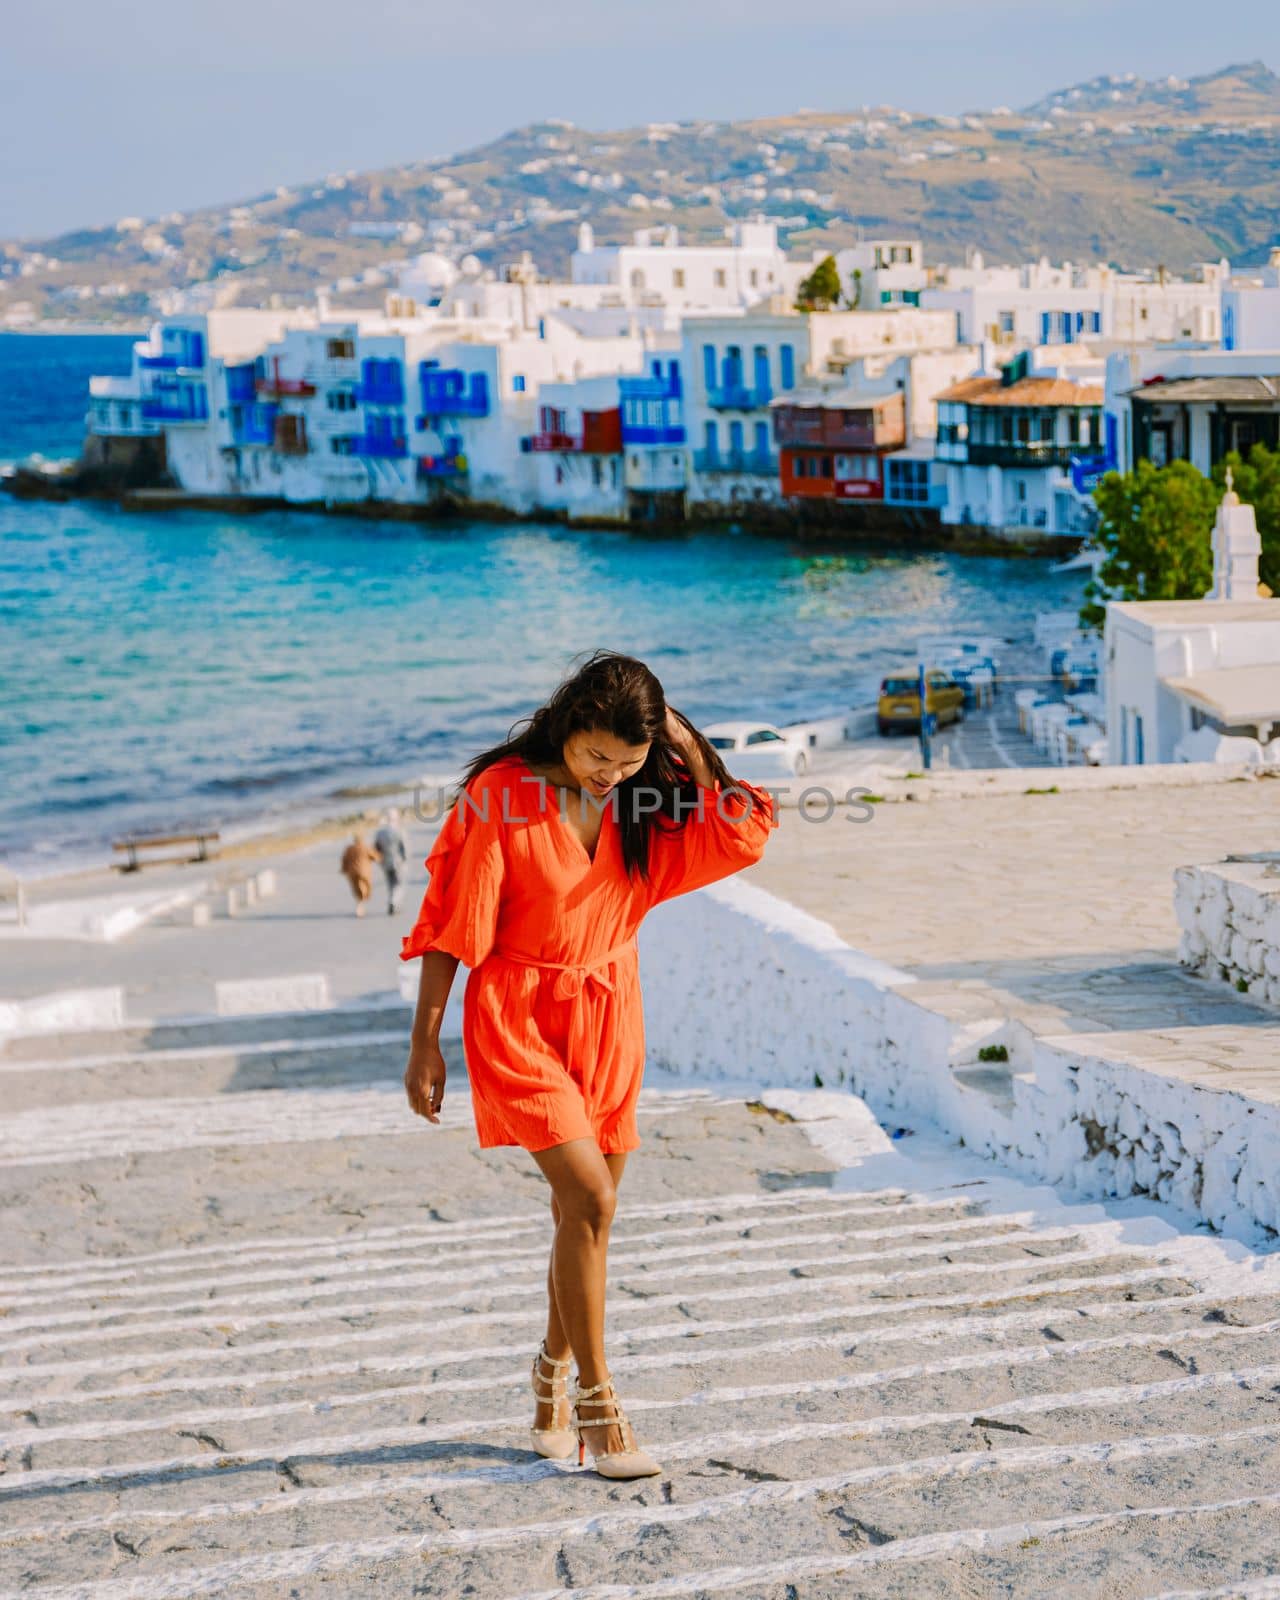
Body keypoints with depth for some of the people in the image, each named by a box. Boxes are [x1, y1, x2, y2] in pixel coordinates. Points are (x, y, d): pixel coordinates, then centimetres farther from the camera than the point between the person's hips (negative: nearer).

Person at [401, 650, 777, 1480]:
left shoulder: (641, 799, -2)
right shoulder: (502, 798, -16)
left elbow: (743, 838, -10)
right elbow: (451, 927, -11)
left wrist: (690, 748, -15)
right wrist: (425, 1045, -9)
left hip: (609, 1014, 5)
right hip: (519, 1016, -5)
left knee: (588, 1209, 10)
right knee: (590, 1200, -16)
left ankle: (554, 1385, 30)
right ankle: (598, 1404, -5)